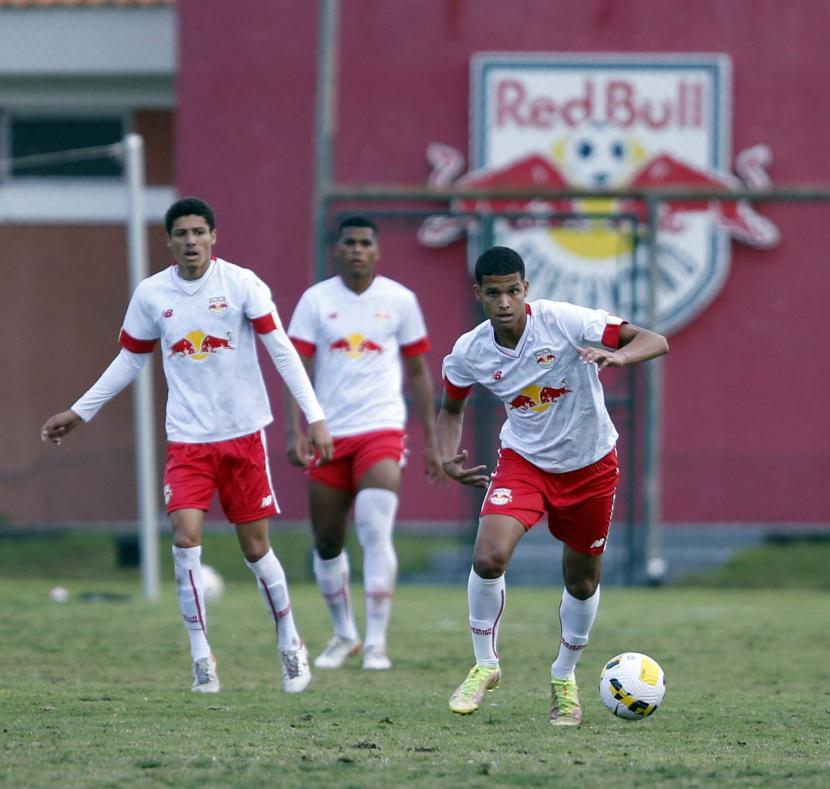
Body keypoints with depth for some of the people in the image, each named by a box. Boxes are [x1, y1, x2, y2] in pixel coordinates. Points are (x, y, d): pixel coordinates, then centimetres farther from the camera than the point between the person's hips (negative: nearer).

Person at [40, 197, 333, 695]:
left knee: (256, 546, 4)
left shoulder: (241, 283, -7)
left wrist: (315, 416, -14)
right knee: (186, 536, -15)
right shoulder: (151, 294, 1)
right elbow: (129, 361, 14)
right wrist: (80, 412, 15)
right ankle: (202, 658, -7)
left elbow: (282, 350, -8)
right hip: (187, 440, 2)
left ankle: (290, 645, 24)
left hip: (244, 434, -2)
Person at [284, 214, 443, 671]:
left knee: (376, 533, -18)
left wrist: (430, 441, 9)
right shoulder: (315, 300, 2)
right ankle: (343, 635, 28)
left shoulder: (400, 300, 3)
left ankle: (376, 643, -14)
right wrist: (294, 431, -14)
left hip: (381, 430, -2)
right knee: (327, 544, 8)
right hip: (328, 435, 2)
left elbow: (418, 372, 10)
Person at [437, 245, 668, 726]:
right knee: (489, 557, -22)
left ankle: (565, 678, 36)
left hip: (590, 465, -1)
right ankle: (485, 666, 0)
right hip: (524, 460, 1)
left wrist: (618, 357, -44)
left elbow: (655, 342, -23)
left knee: (583, 583, 10)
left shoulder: (563, 321, -23)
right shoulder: (469, 353, -13)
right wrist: (448, 456, -10)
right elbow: (452, 407, 9)